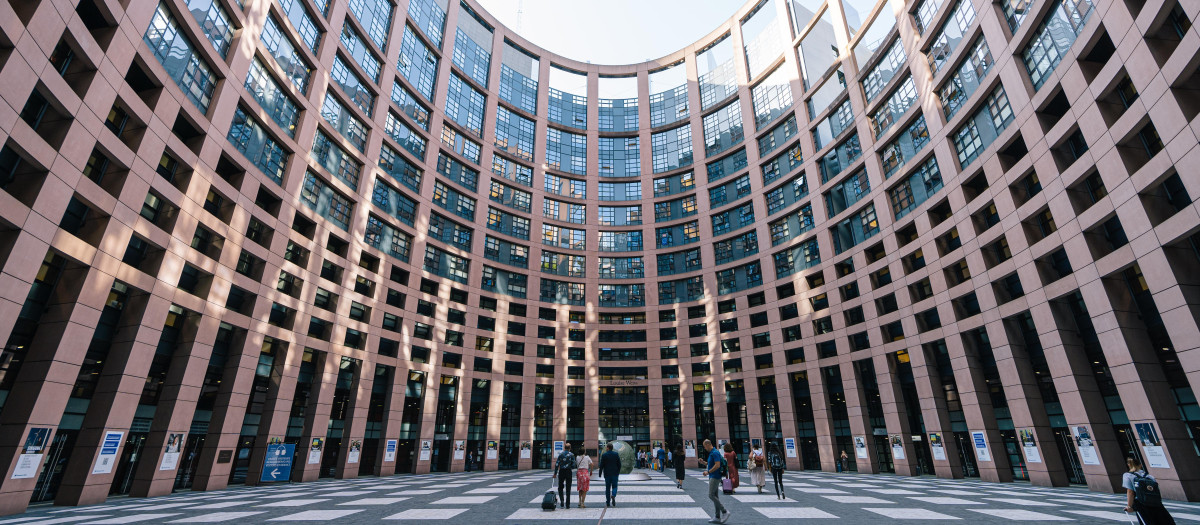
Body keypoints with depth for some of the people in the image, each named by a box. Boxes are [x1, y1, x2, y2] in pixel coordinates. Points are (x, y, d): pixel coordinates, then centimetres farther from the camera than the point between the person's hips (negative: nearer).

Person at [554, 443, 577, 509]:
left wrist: (555, 473, 2)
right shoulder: (572, 455, -3)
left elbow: (557, 464, -3)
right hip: (568, 471, 0)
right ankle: (567, 504, 7)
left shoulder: (561, 454, -1)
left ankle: (561, 500, -1)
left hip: (561, 472, 0)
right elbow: (573, 465, -4)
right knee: (568, 488, 7)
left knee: (560, 487, 15)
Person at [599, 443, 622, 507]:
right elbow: (619, 464, 2)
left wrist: (600, 474, 3)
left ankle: (608, 502, 11)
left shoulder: (604, 455, -7)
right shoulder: (616, 454, -1)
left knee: (607, 488, 9)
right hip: (615, 474, 1)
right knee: (614, 486, 9)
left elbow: (601, 465, -6)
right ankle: (613, 495, -20)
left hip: (607, 474, -1)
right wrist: (618, 472, 14)